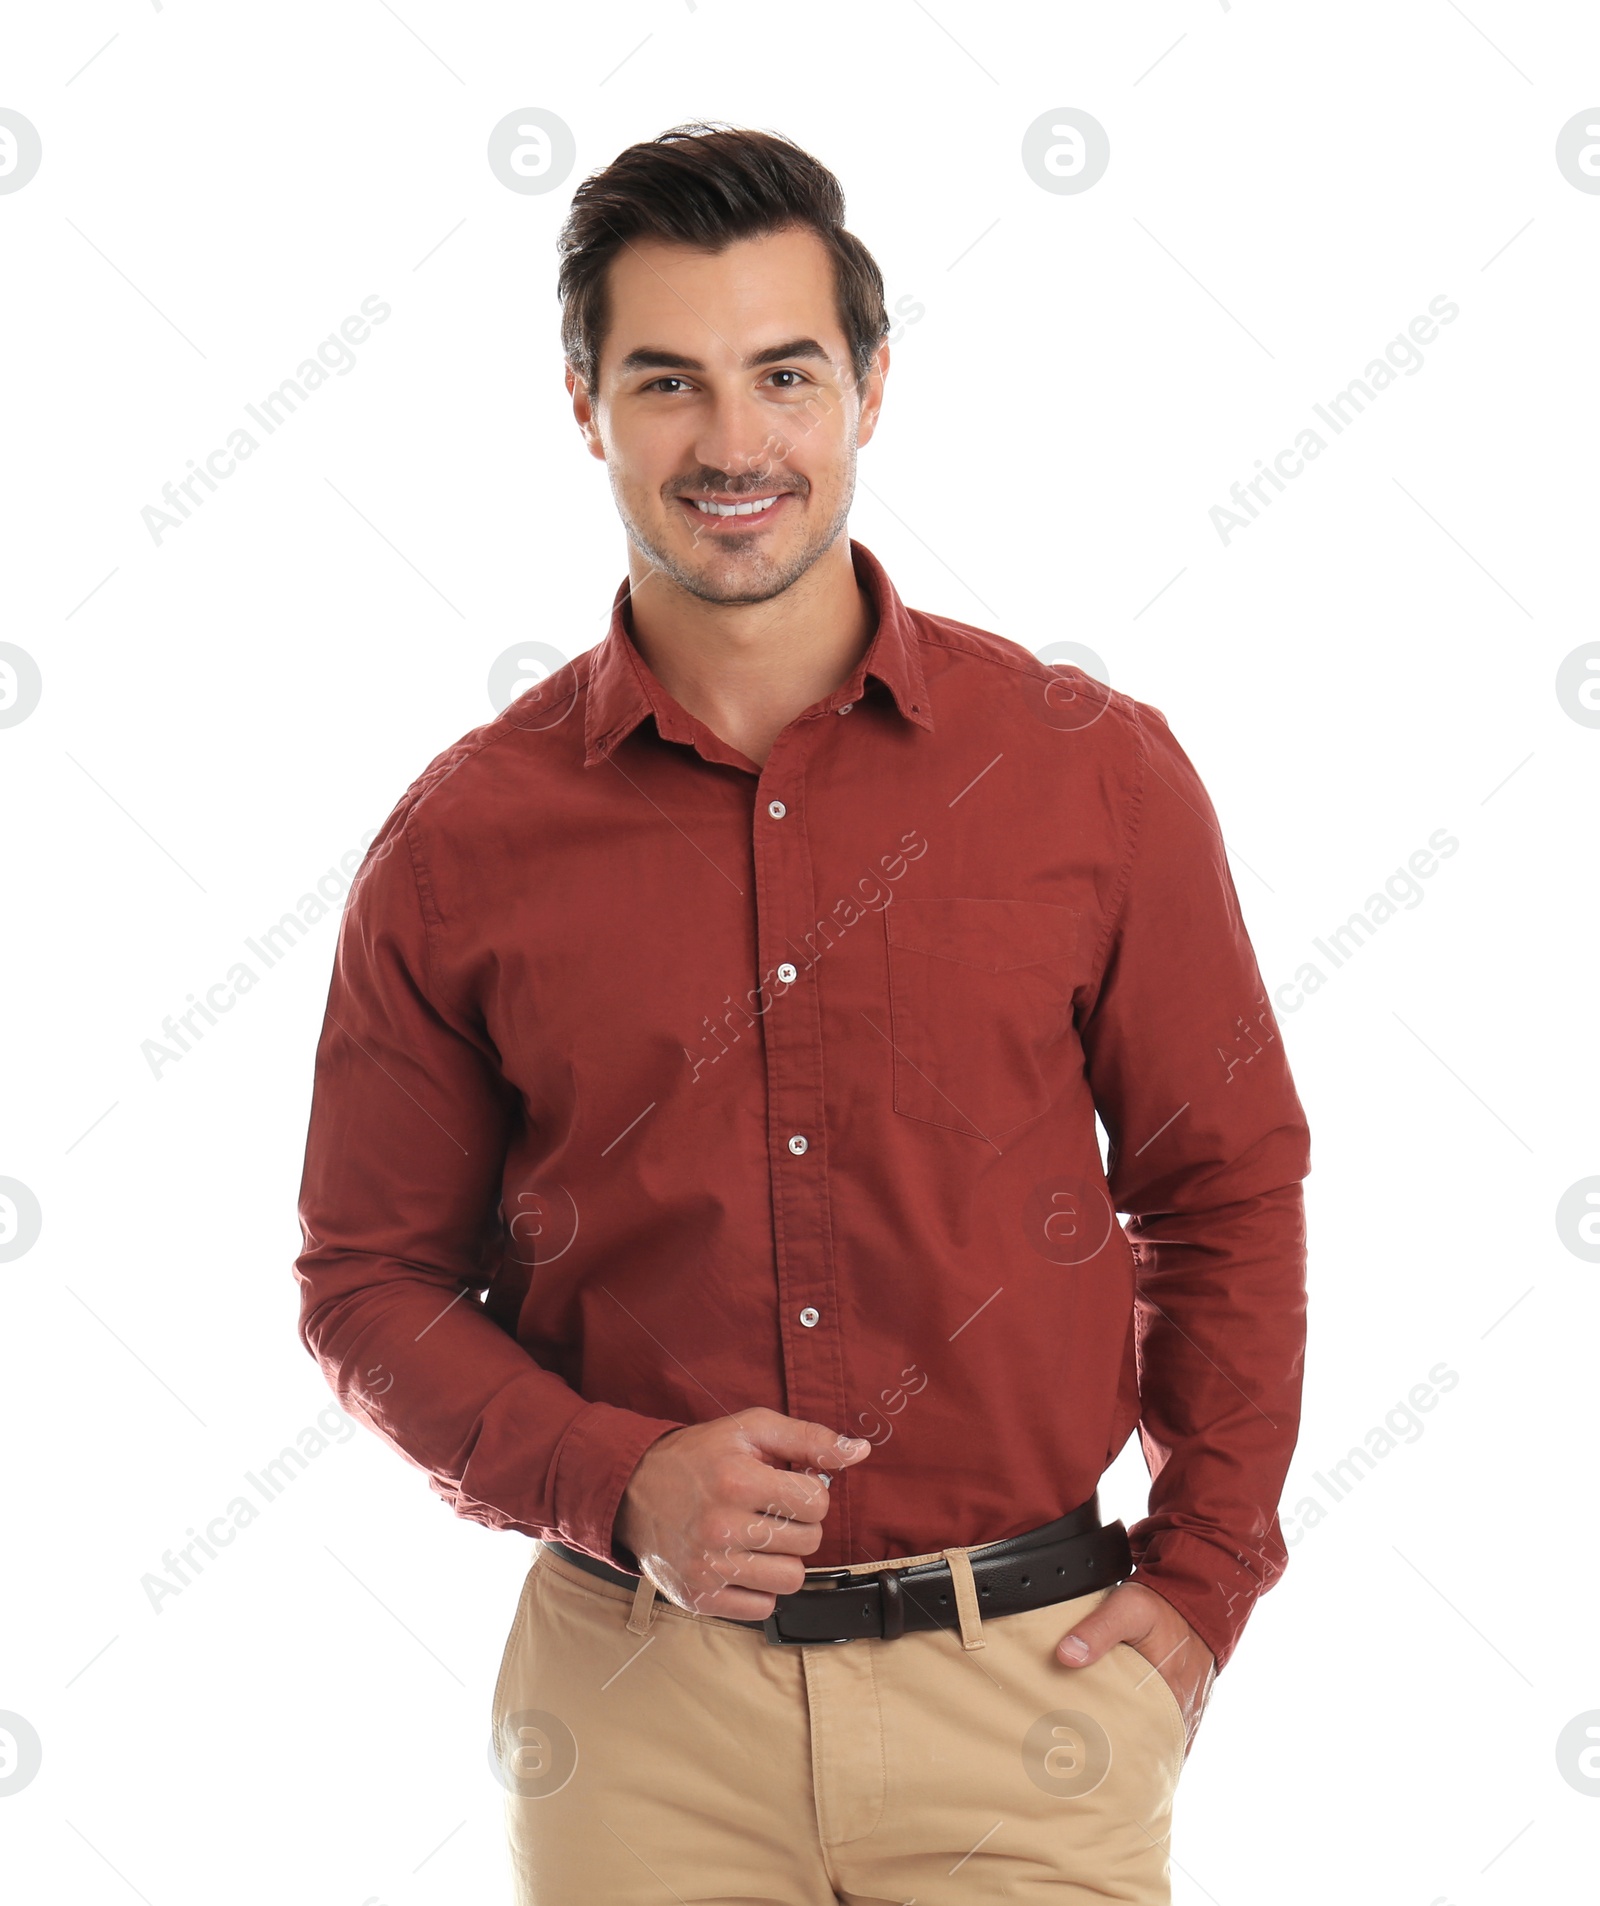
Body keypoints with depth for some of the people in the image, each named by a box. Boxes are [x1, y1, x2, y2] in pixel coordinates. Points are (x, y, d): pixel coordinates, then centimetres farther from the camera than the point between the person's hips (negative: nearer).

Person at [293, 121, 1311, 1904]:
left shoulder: (1095, 770, -1)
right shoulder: (461, 841, -2)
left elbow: (1227, 1197, 6)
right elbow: (372, 1275, 4)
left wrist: (1201, 1575, 0)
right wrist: (616, 1484, -11)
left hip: (1027, 1682, 0)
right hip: (640, 1702, 0)